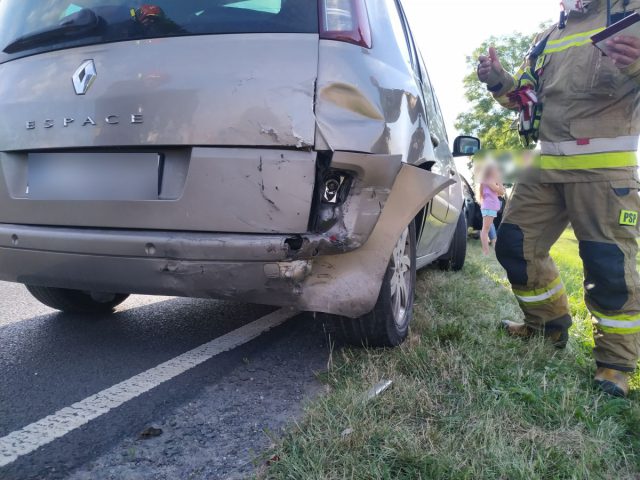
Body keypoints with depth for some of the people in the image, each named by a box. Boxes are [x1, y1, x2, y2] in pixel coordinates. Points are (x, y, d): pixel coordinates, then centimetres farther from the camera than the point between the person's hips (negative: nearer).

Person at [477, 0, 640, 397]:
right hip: (548, 166, 7)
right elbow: (527, 96, 23)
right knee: (515, 245, 6)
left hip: (606, 167, -6)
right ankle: (550, 322, 26)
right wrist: (499, 81, 3)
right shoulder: (550, 38, 20)